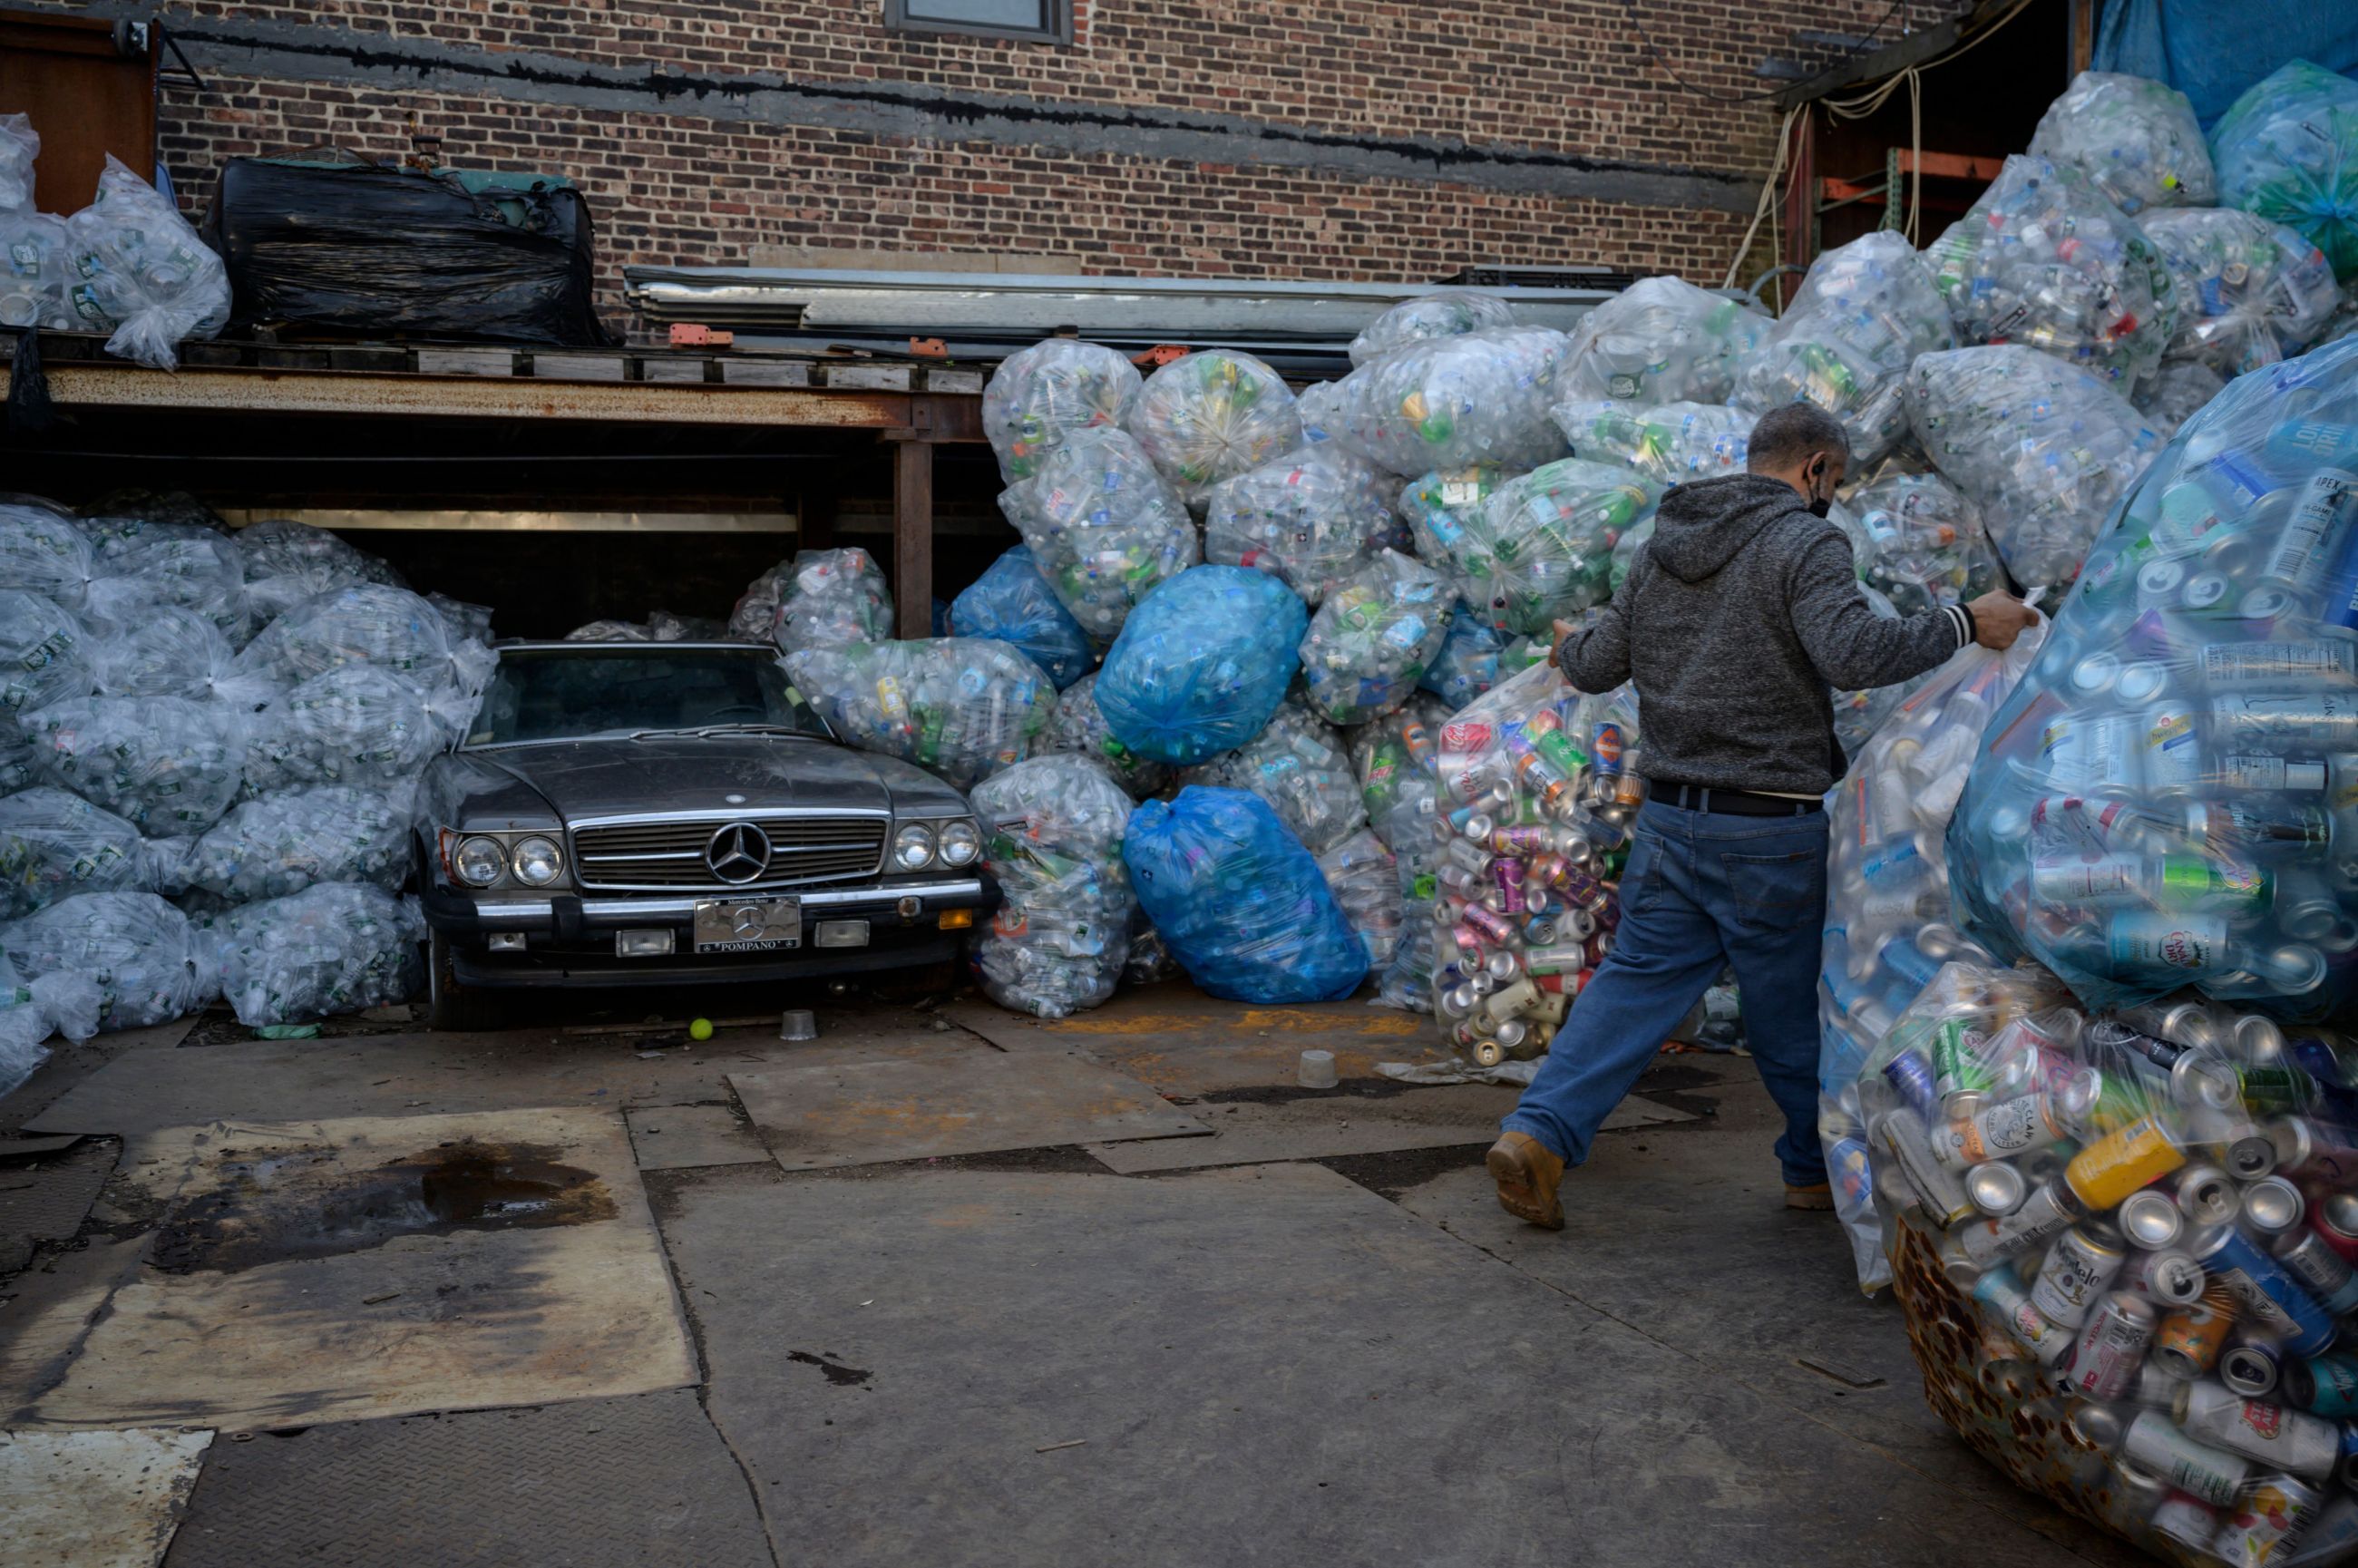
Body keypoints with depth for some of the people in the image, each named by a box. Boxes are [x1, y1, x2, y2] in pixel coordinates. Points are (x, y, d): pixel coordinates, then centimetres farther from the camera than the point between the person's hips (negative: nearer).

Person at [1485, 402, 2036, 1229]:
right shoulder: (1805, 545, -11)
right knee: (1793, 1000, 10)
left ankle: (1538, 1133, -3)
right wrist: (1965, 625, -17)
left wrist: (1571, 646, 36)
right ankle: (1824, 1165, 29)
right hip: (1772, 829, -5)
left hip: (1671, 818, 6)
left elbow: (1597, 666, 15)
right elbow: (1853, 651, -26)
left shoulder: (1661, 549, 11)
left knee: (1639, 976, 10)